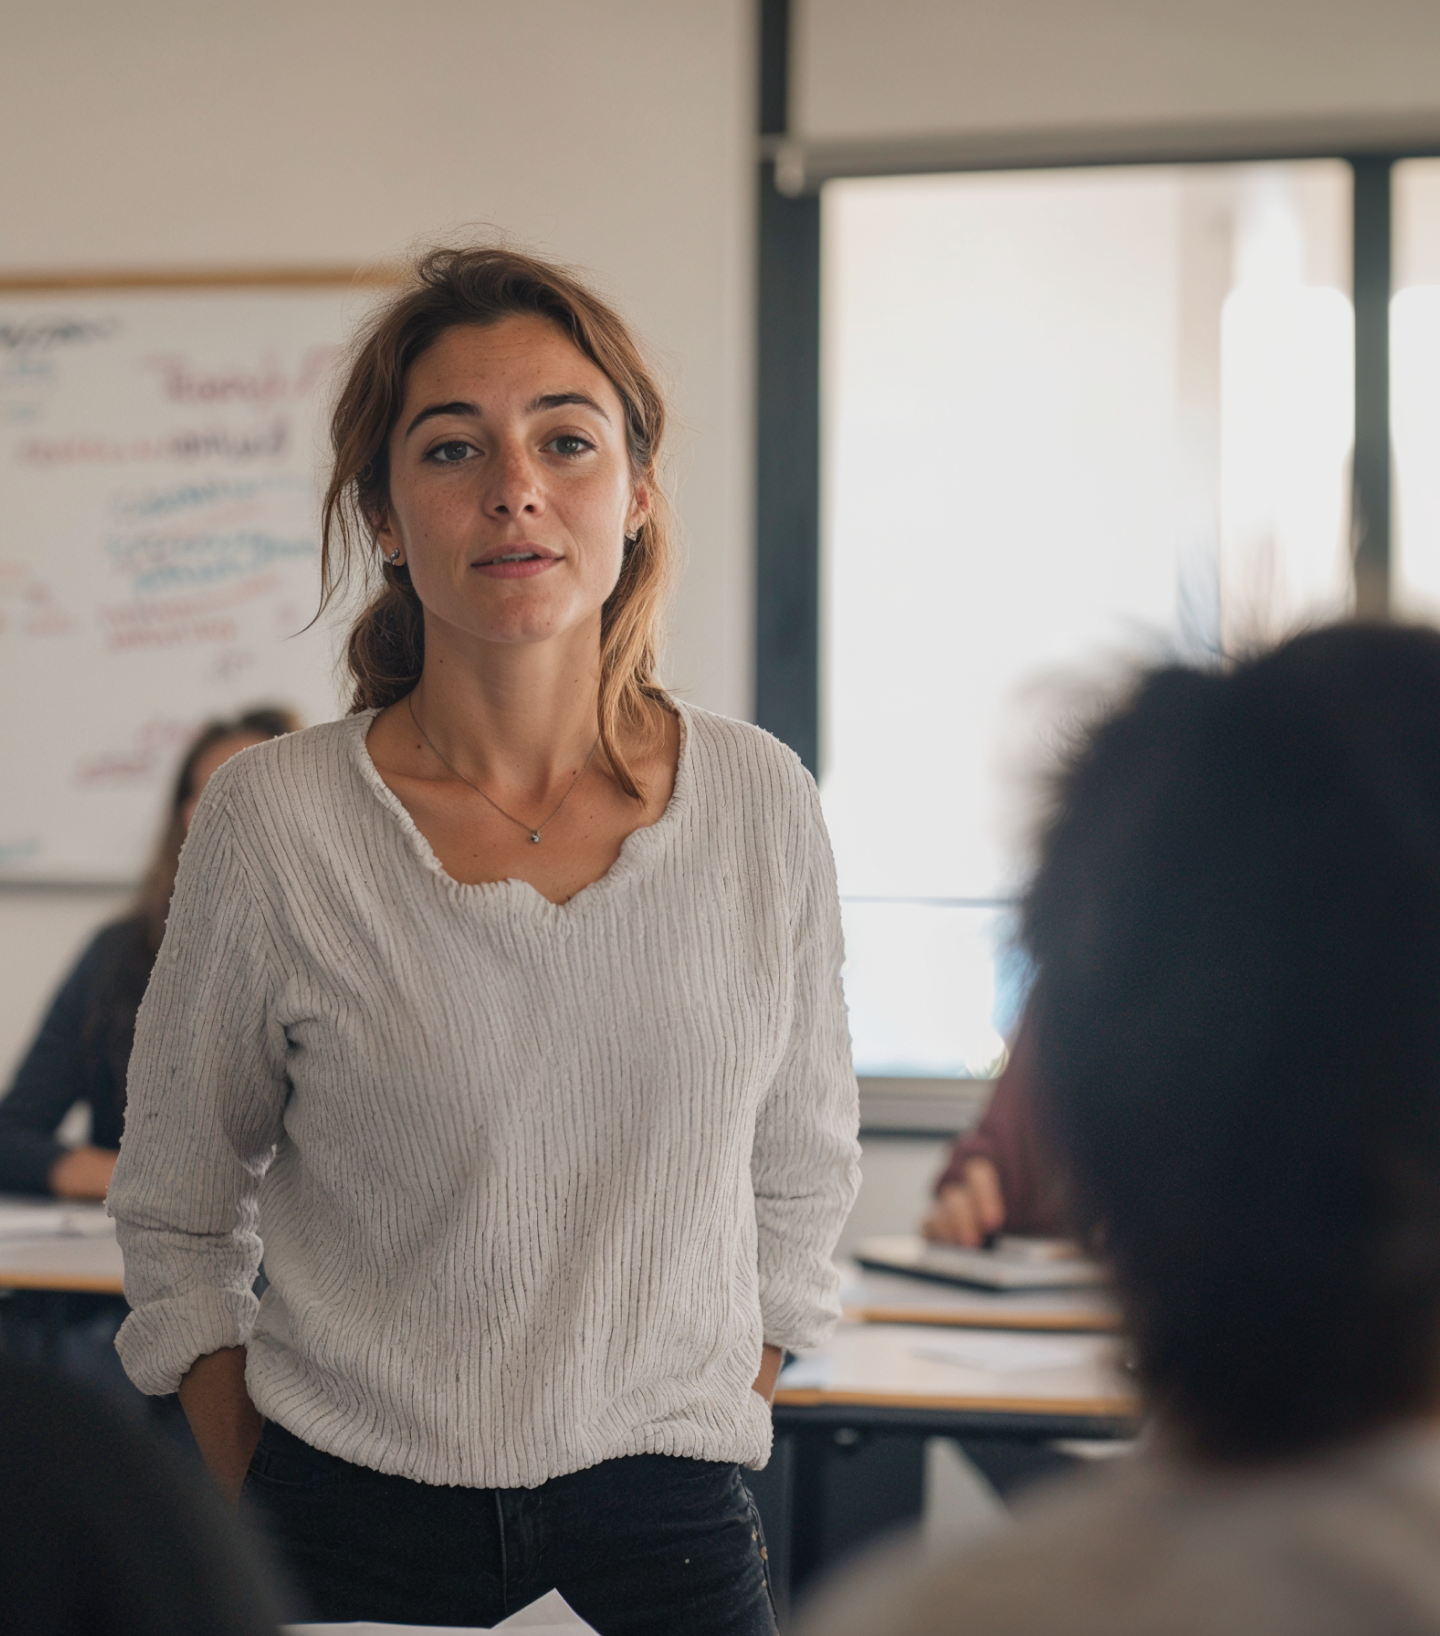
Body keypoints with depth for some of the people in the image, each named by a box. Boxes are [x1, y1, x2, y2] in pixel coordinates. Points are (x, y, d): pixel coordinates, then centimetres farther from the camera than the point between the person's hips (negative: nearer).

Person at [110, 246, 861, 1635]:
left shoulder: (760, 804, -4)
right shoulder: (273, 826, -9)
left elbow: (800, 1173, 8)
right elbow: (174, 1217, 2)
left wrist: (698, 1461, 6)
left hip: (663, 1521, 2)